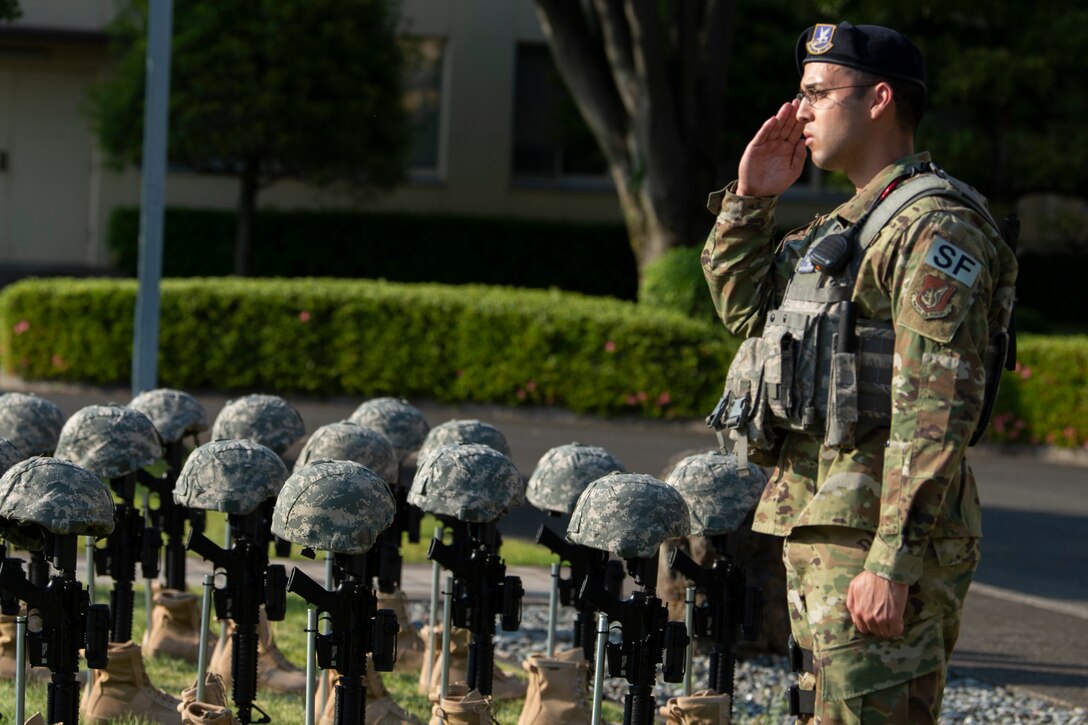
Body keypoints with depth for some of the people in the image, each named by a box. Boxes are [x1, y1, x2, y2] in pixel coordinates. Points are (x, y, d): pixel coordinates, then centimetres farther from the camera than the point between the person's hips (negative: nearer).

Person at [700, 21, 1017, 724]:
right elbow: (744, 305, 30)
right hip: (814, 524, 10)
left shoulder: (935, 226, -14)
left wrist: (892, 561, -26)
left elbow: (936, 410, -21)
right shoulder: (851, 223, 18)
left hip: (878, 531, -10)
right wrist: (750, 199, 14)